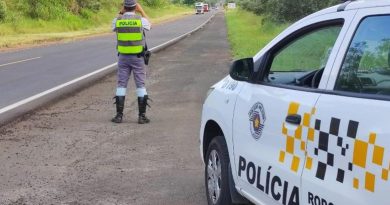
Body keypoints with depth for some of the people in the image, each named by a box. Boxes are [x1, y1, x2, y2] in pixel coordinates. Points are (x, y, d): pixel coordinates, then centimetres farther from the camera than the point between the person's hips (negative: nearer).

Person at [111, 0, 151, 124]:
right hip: (138, 57, -1)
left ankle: (119, 115, 7)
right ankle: (142, 116, 2)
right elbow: (149, 25, 15)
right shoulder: (140, 20, -8)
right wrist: (141, 11, 18)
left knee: (121, 85, 8)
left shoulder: (118, 20, -4)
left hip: (123, 57, 1)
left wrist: (121, 13, 14)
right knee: (140, 85, 4)